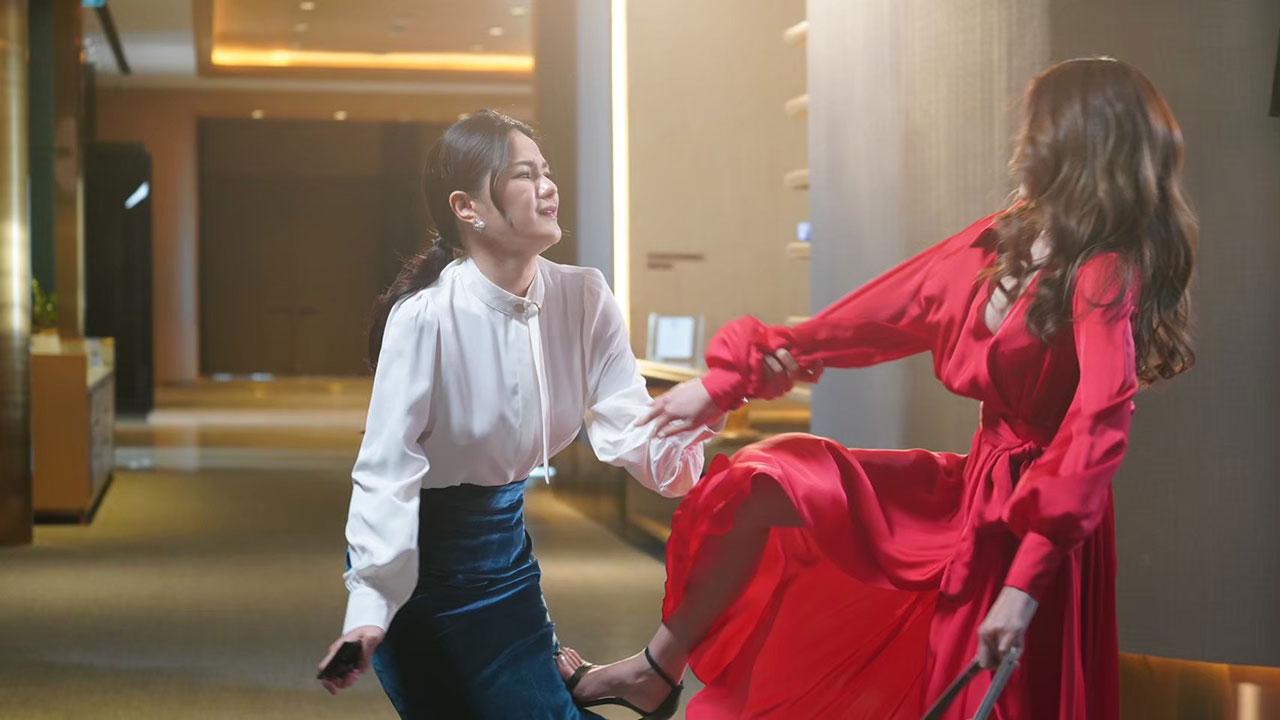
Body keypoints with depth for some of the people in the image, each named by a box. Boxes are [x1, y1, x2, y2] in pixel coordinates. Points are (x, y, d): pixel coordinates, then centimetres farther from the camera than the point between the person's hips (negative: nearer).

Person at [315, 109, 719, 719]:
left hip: (504, 546, 5)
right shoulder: (427, 315, -24)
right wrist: (369, 610, -35)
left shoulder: (583, 299, -9)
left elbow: (636, 438, -14)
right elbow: (387, 470, -26)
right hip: (417, 553, -5)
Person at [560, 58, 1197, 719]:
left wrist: (1027, 581, -38)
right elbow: (875, 314, 7)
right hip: (972, 490, 8)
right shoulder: (1002, 242, 4)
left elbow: (1097, 429, -30)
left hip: (1038, 518, -8)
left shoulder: (1106, 276, -20)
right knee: (767, 477, 6)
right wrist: (726, 382, 10)